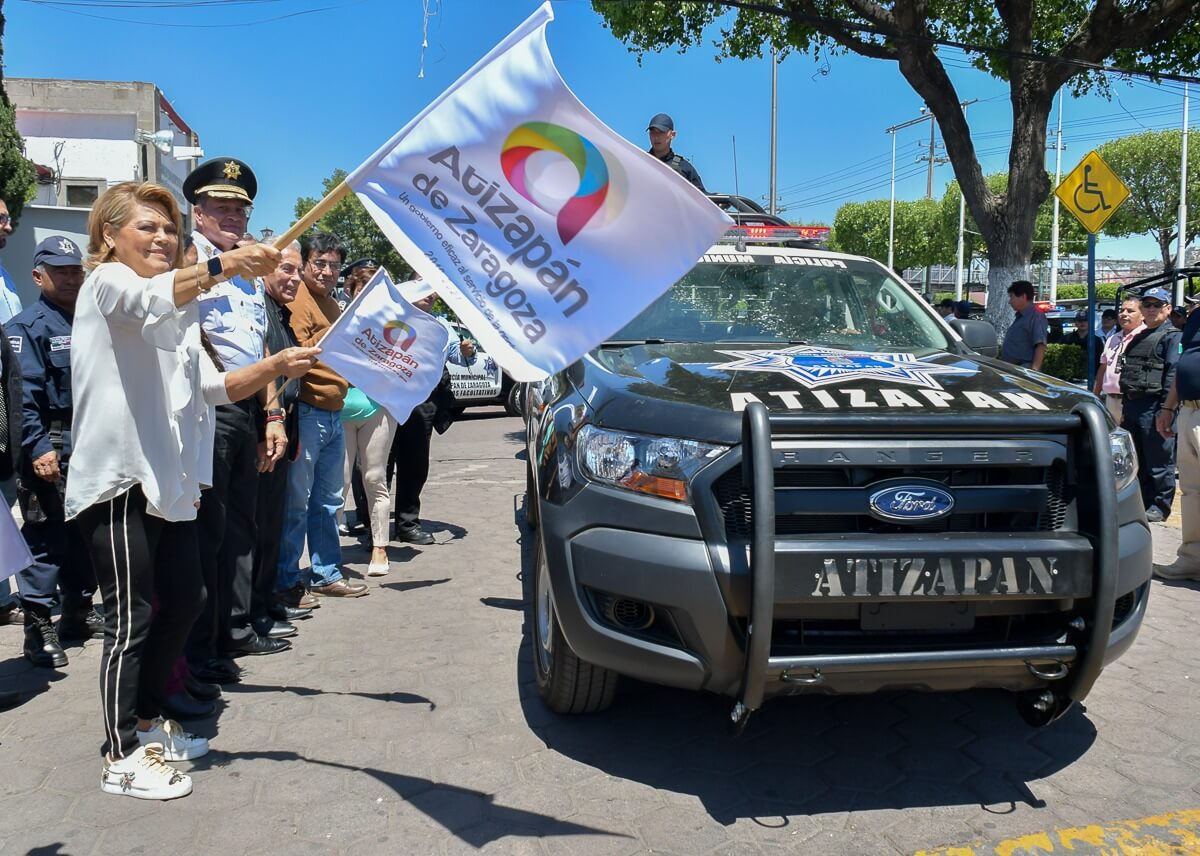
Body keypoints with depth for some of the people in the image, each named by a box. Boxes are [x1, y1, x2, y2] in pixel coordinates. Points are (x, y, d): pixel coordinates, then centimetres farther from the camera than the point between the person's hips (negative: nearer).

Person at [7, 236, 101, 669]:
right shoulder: (27, 326, -4)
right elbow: (23, 394, -13)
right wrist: (38, 447, -21)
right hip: (51, 450, -6)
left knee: (86, 533, 13)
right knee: (46, 536, -5)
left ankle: (79, 612, 26)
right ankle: (38, 627, 2)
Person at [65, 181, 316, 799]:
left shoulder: (176, 312, 23)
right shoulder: (106, 284, -4)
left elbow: (214, 387, 16)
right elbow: (153, 297, -29)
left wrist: (275, 366, 0)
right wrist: (223, 265, -45)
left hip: (169, 478, 9)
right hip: (119, 477, -9)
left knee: (183, 600, 13)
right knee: (130, 618, -4)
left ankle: (147, 721, 31)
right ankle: (121, 757, 8)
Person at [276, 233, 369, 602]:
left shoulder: (333, 307, 18)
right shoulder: (298, 302, -10)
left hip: (334, 415, 9)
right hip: (308, 413, -9)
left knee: (328, 500, 15)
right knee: (296, 502, -2)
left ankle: (325, 573, 25)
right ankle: (286, 582, 7)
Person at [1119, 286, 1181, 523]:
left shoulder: (1172, 336, -4)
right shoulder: (1137, 338, 21)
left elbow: (1173, 375, -13)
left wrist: (1165, 410, -20)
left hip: (1154, 406, -8)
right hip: (1132, 405, 8)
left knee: (1158, 460, -2)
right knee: (1136, 460, 12)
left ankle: (1160, 507, 6)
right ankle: (1143, 502, 22)